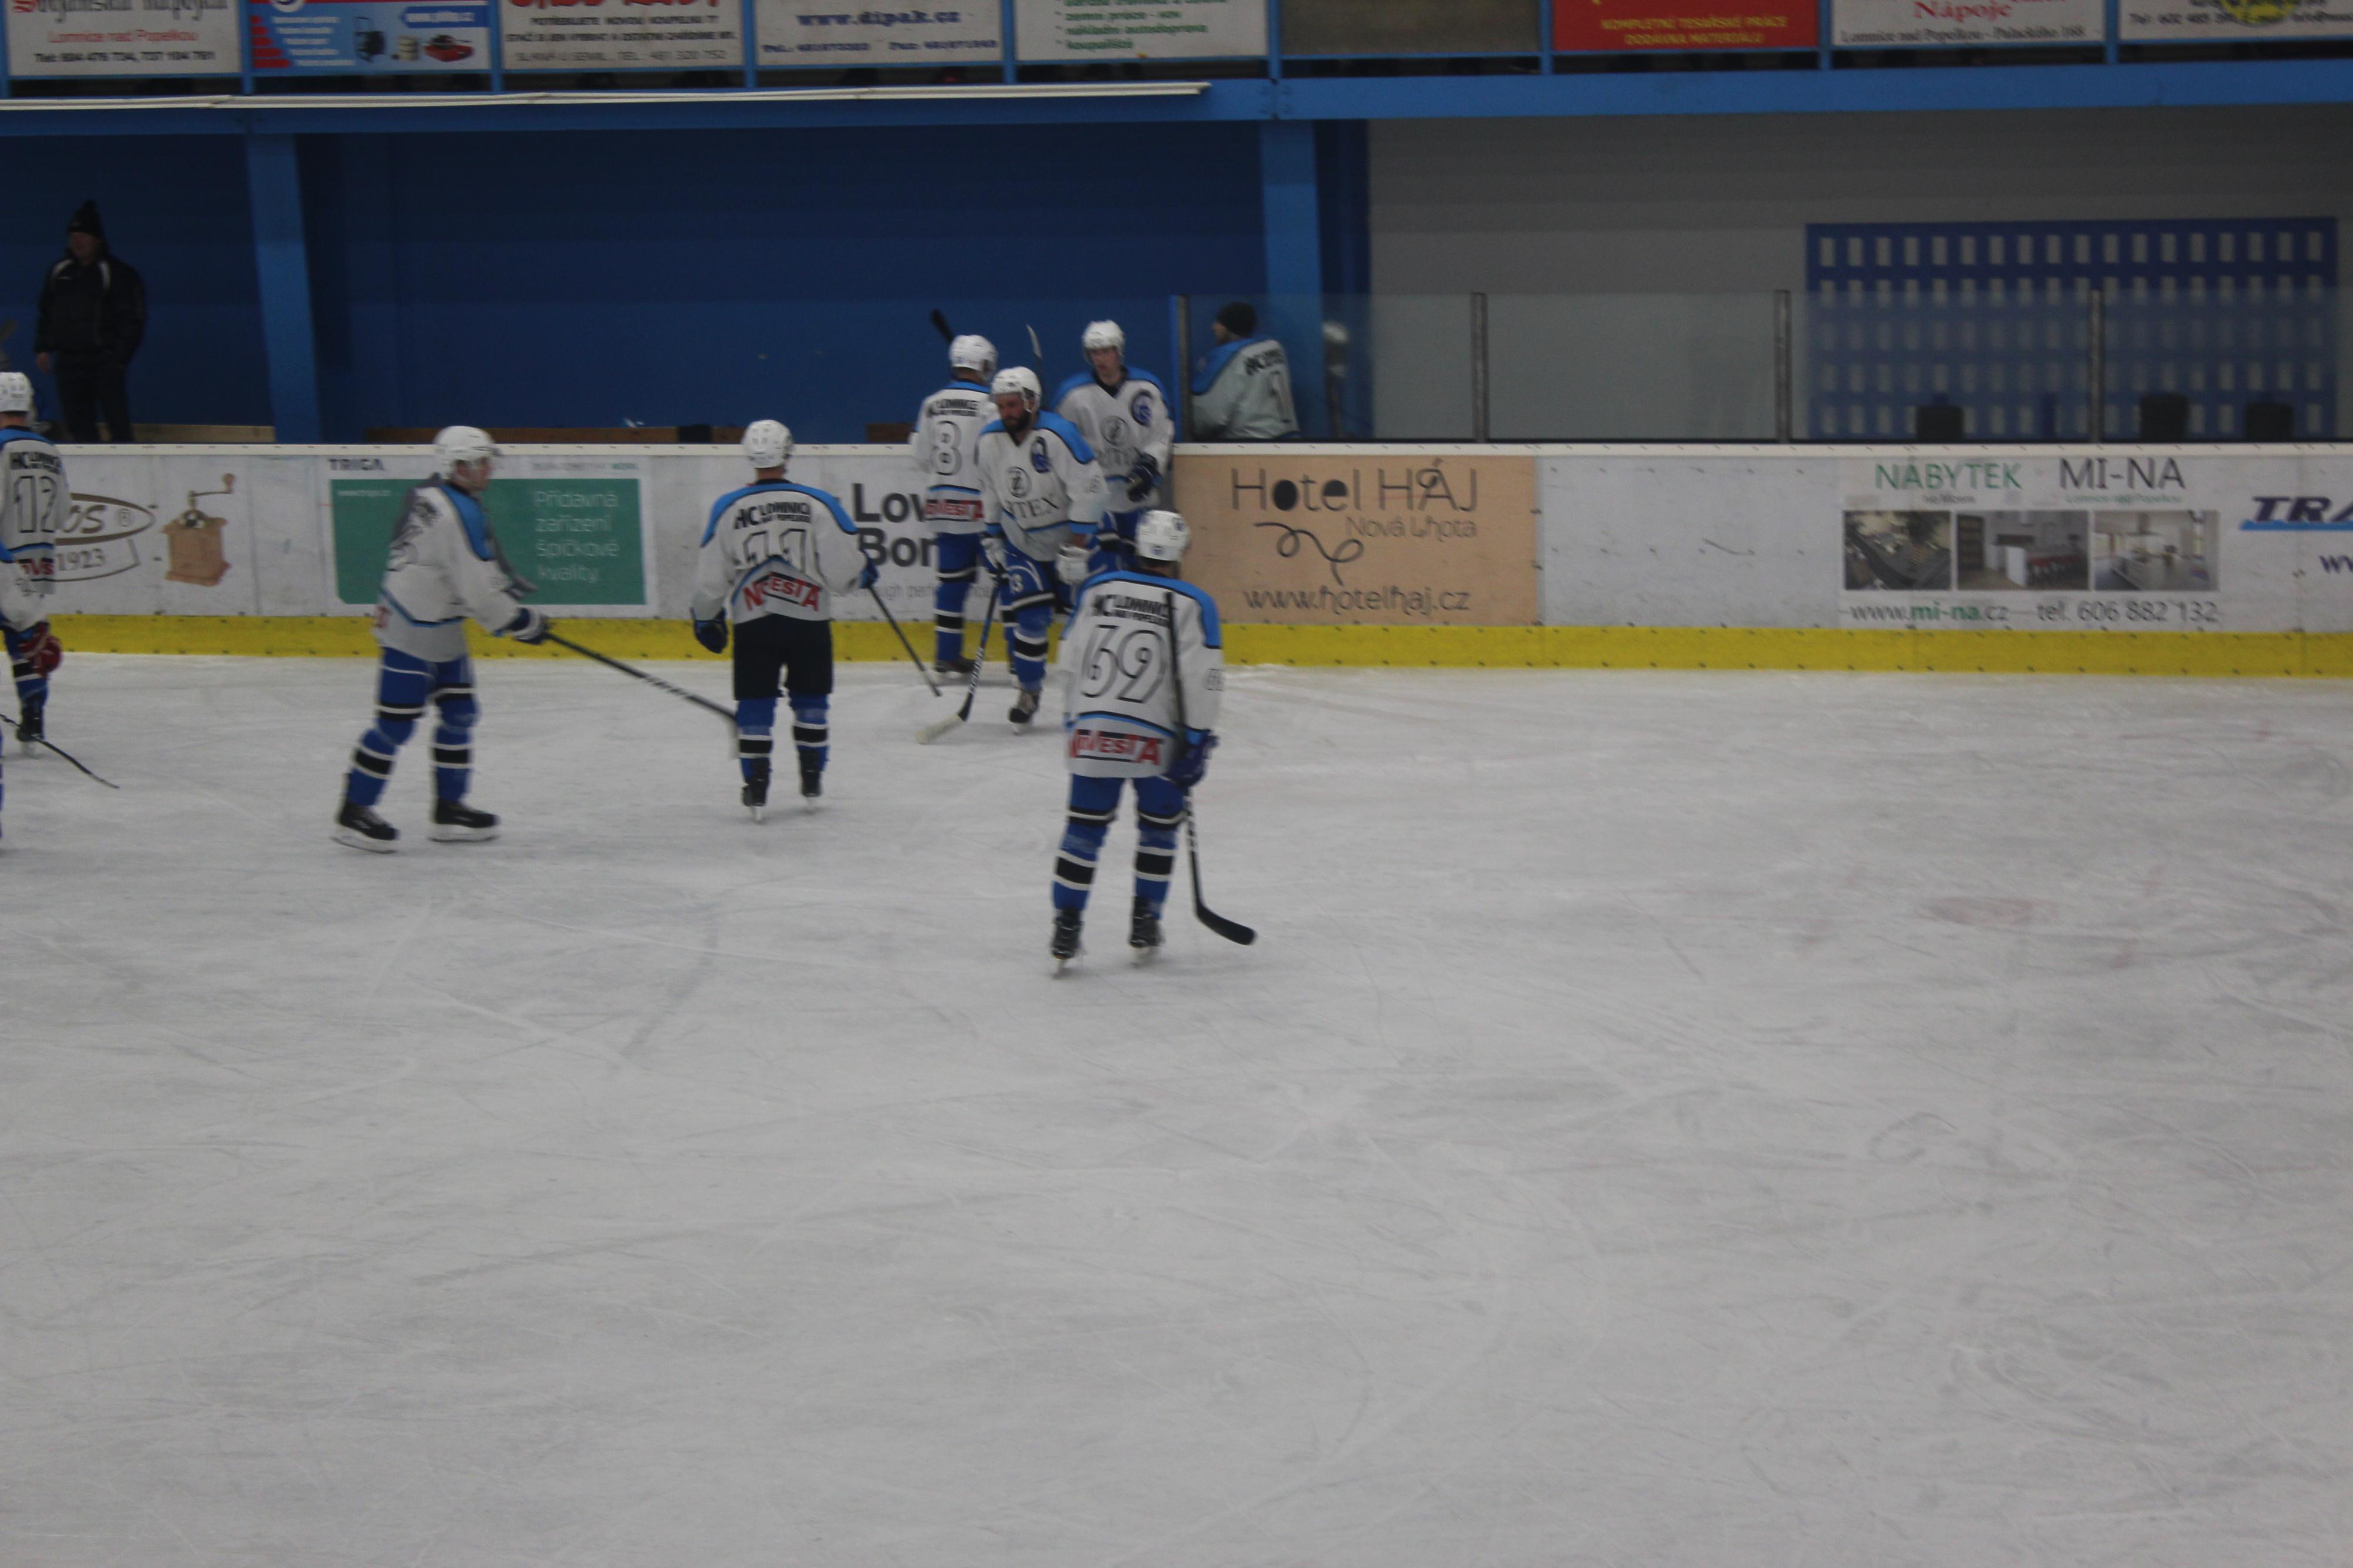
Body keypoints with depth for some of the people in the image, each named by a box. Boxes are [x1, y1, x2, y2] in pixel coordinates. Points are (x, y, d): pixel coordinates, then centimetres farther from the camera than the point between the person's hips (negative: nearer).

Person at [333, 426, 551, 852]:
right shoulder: (460, 513, -22)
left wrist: (507, 586, 19)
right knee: (397, 722, -6)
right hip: (412, 630, -11)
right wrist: (520, 622, -10)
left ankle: (449, 808, 19)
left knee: (459, 713, 13)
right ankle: (354, 811, 1)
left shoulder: (426, 496, 9)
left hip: (438, 624, 11)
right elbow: (478, 588, -22)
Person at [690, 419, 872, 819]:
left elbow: (710, 577, 2)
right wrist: (865, 571, 15)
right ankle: (812, 783, 20)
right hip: (809, 619, 0)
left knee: (755, 702, 8)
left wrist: (707, 618, 18)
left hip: (753, 623, 0)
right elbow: (843, 569, -8)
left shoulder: (727, 509, -3)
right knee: (810, 699, 16)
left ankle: (756, 787, 2)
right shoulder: (817, 504, -7)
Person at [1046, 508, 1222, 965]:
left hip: (1093, 732, 2)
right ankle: (1145, 925, 18)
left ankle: (1066, 927, 4)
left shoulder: (1096, 590, 7)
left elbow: (1070, 662, 12)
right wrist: (1197, 741, -5)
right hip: (1157, 739, -2)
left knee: (1085, 826, 9)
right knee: (1160, 826, 16)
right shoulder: (1193, 606, -2)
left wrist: (1072, 720, 24)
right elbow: (1201, 680, -9)